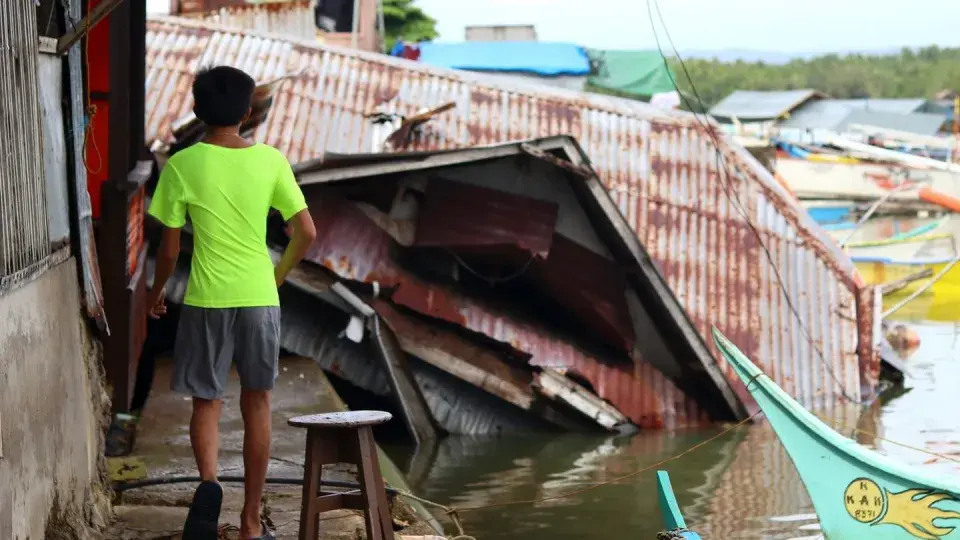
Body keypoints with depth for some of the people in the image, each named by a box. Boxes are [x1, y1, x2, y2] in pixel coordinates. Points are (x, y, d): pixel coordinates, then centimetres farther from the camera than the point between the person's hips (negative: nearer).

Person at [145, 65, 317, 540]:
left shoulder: (182, 166, -6)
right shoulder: (270, 161, -1)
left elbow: (169, 247, -2)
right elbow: (306, 233, -1)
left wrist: (156, 291, 16)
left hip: (206, 300, -1)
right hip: (259, 299, 2)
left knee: (206, 402, 10)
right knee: (256, 403, 11)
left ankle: (208, 480, -20)